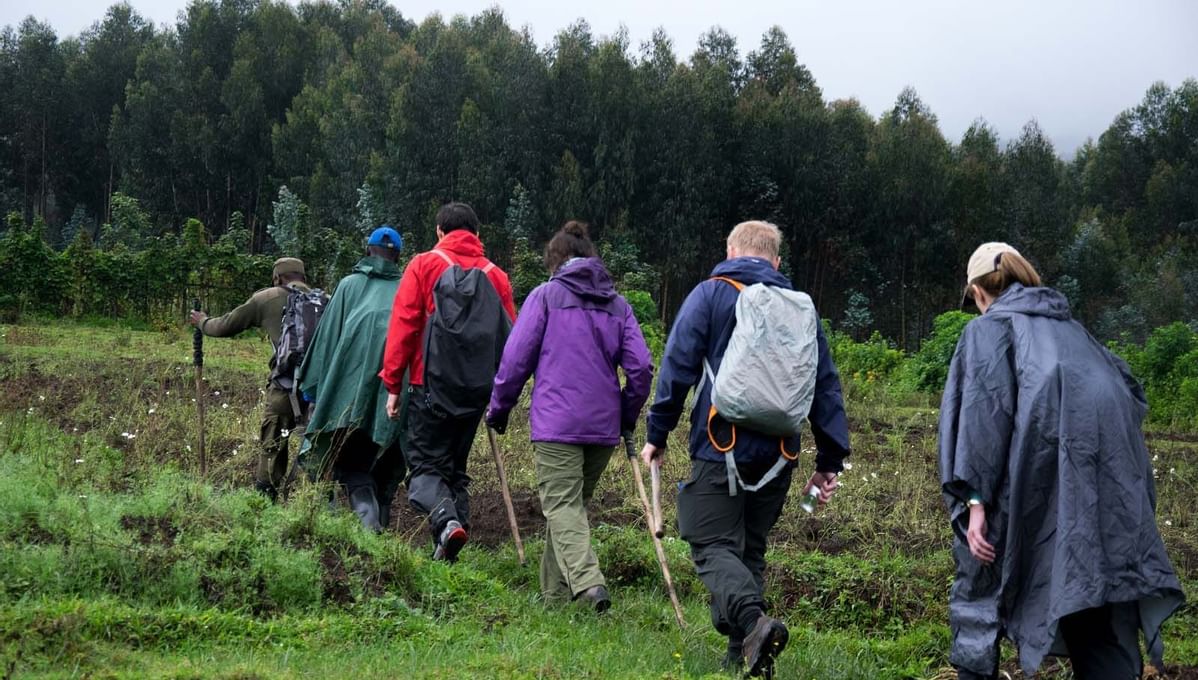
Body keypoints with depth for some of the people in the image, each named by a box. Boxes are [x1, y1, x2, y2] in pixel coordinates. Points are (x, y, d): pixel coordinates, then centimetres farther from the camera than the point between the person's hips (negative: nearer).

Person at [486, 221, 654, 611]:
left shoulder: (545, 296, 2)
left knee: (562, 505, -9)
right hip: (604, 426, 5)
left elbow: (516, 357, -2)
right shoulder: (618, 305, 13)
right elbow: (641, 366, 6)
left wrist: (499, 408, 9)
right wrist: (628, 416, 18)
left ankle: (588, 581, -30)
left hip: (557, 422, -5)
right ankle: (556, 590, 21)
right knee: (576, 502, 16)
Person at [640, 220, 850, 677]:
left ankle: (753, 620, -28)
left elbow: (677, 367, -6)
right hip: (777, 455, 5)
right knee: (750, 550, 15)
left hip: (721, 447, -4)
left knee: (714, 547, -3)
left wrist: (657, 433, 1)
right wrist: (830, 460, 16)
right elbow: (825, 384, 12)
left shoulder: (710, 295, 1)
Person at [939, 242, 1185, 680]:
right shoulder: (1068, 327, 29)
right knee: (1098, 595, 8)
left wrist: (975, 499, -11)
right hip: (1111, 475, 5)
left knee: (982, 578, 12)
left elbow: (986, 407, -5)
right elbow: (1130, 389, 26)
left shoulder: (988, 327, 10)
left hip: (1043, 470, -5)